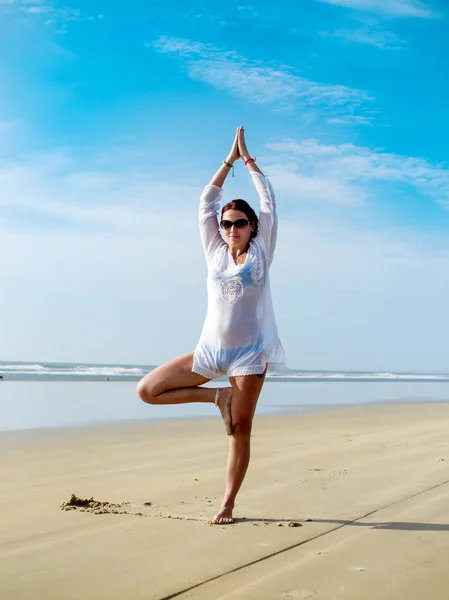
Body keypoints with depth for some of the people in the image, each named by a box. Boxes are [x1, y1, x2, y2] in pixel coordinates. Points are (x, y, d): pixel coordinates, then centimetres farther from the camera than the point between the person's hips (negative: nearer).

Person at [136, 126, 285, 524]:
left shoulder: (260, 253, 3)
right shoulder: (216, 252, 8)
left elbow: (269, 202, 4)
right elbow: (207, 202, 8)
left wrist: (248, 158, 11)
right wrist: (230, 159, 10)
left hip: (249, 353, -3)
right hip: (209, 350, 3)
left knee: (240, 431, -2)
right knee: (147, 391, -4)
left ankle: (228, 505, 10)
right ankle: (217, 396, 8)